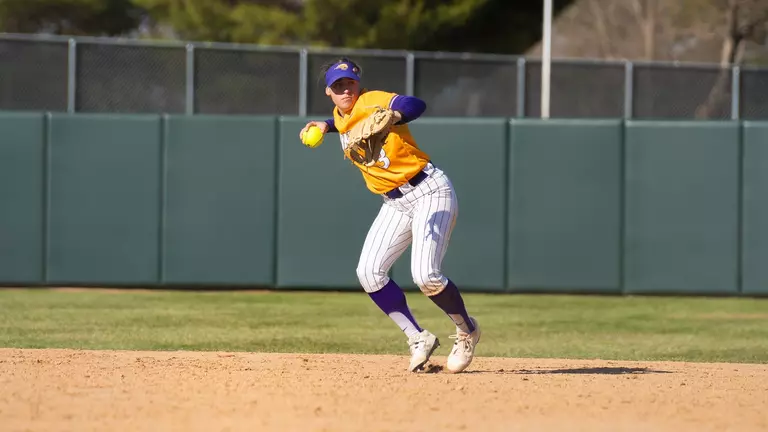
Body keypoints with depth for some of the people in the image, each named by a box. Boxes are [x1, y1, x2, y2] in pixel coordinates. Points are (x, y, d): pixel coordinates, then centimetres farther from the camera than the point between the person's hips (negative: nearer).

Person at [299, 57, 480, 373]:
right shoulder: (342, 118, 9)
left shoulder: (372, 101, -16)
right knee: (369, 272, -7)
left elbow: (415, 105, -38)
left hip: (430, 192, -8)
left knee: (425, 275, -21)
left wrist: (390, 118, -57)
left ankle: (467, 331, 7)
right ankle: (418, 338, 5)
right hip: (395, 203, 8)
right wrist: (327, 125, 23)